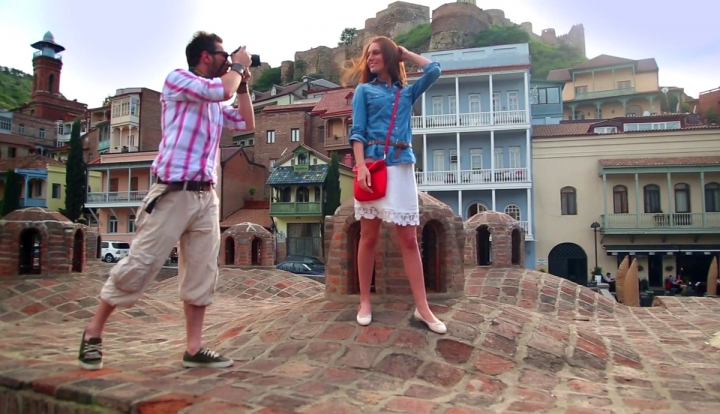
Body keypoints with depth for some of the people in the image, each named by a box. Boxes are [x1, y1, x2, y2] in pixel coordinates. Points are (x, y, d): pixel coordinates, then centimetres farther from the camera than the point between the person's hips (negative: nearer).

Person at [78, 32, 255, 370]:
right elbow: (222, 90, -15)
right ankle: (93, 333, 15)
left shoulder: (216, 104, 20)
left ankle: (194, 349, 11)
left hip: (206, 197, 7)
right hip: (172, 194, -7)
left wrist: (242, 83, 19)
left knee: (202, 275, 4)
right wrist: (239, 66, 4)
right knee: (138, 266, -4)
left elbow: (247, 123, 24)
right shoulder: (178, 79, -1)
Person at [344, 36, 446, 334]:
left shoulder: (407, 92, 19)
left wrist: (405, 53, 19)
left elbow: (434, 70, 9)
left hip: (402, 167, 3)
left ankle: (422, 308, 3)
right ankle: (365, 302, 14)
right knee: (368, 236, 3)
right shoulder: (364, 90, 11)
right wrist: (361, 166, -14)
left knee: (409, 239, 0)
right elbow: (357, 132, 0)